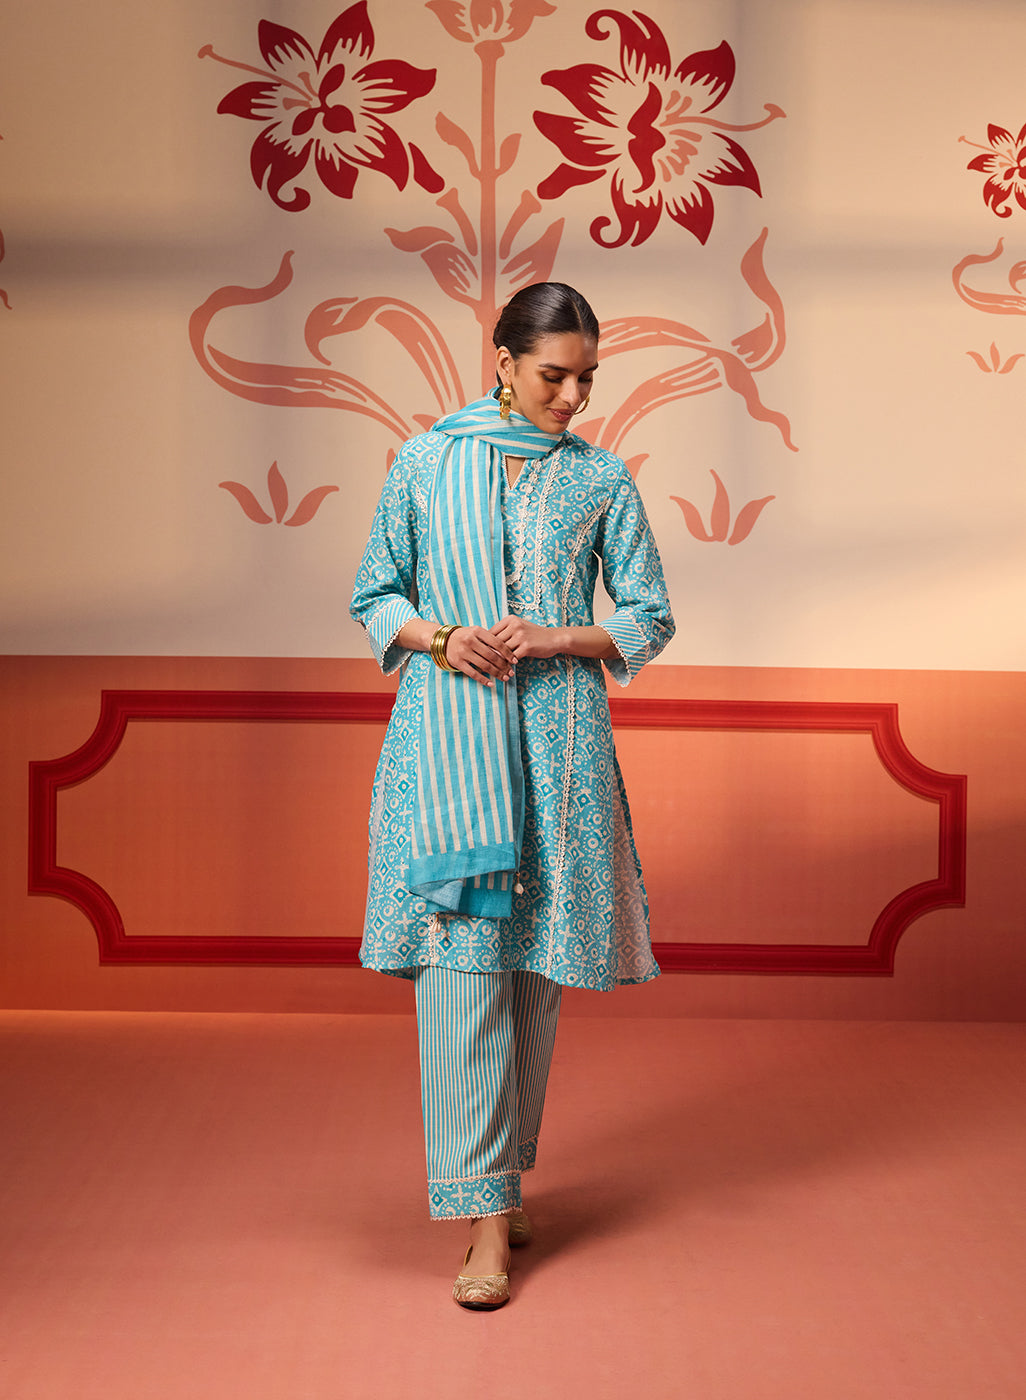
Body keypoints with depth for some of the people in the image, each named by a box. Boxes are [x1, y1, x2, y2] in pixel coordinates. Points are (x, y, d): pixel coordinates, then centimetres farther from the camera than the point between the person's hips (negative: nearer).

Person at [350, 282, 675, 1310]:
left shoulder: (601, 479, 7)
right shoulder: (424, 464, 6)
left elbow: (648, 619, 8)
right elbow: (374, 598, 11)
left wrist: (554, 638, -9)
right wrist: (441, 637, -8)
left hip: (558, 739, 1)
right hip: (447, 735, -1)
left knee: (538, 963, 6)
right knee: (460, 960, -8)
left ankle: (502, 1175, 24)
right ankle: (484, 1216, -4)